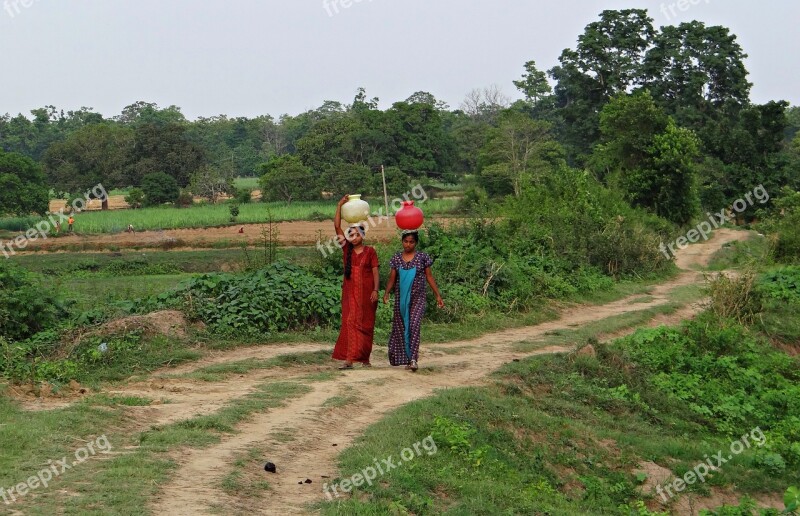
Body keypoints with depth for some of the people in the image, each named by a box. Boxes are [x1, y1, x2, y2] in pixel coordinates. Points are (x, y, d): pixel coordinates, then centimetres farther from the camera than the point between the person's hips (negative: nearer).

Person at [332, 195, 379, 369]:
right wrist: (340, 205, -2)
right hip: (350, 292, 1)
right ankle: (349, 359, -13)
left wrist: (375, 290, -13)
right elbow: (337, 226, 2)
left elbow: (375, 272, -2)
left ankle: (365, 358, 15)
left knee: (366, 324, 5)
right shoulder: (347, 249, 5)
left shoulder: (370, 251, 1)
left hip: (366, 292, -1)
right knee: (351, 322, -7)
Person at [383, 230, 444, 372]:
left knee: (414, 326, -17)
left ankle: (413, 359, -20)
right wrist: (387, 293, -11)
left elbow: (429, 277, 6)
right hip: (401, 299, 3)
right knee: (401, 328, 5)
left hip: (418, 298, -3)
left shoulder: (422, 257, 1)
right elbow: (392, 279, 5)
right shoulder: (396, 258, 5)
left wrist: (438, 295, 4)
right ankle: (405, 358, 17)